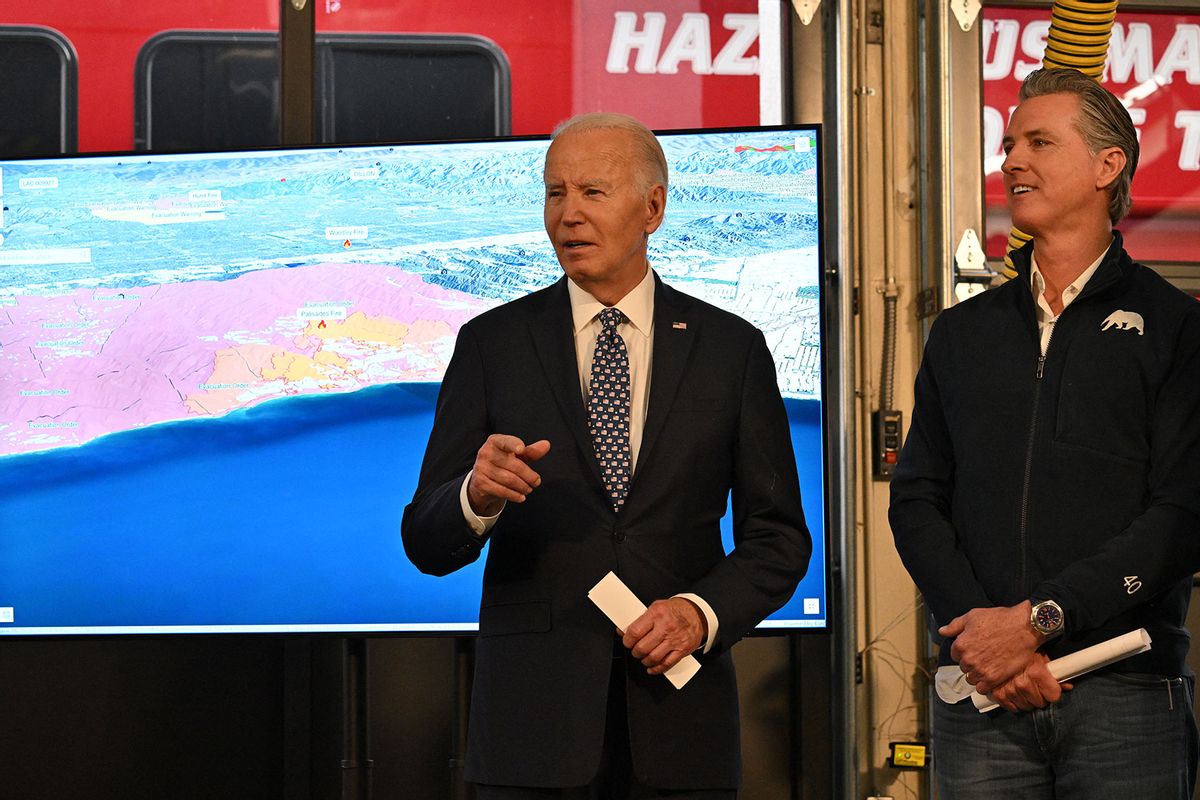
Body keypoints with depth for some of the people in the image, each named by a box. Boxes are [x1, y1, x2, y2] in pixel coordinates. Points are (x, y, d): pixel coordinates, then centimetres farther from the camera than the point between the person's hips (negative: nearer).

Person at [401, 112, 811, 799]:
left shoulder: (731, 348, 5)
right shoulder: (492, 345, 4)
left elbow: (778, 536, 6)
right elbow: (427, 544, 1)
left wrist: (702, 612, -12)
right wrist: (476, 496, -20)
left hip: (680, 716, 0)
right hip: (532, 713, 0)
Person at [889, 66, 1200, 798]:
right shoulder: (963, 333, 15)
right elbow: (916, 499, 9)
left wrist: (1039, 619, -14)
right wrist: (976, 628, -8)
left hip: (1124, 690, -3)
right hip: (980, 694, 3)